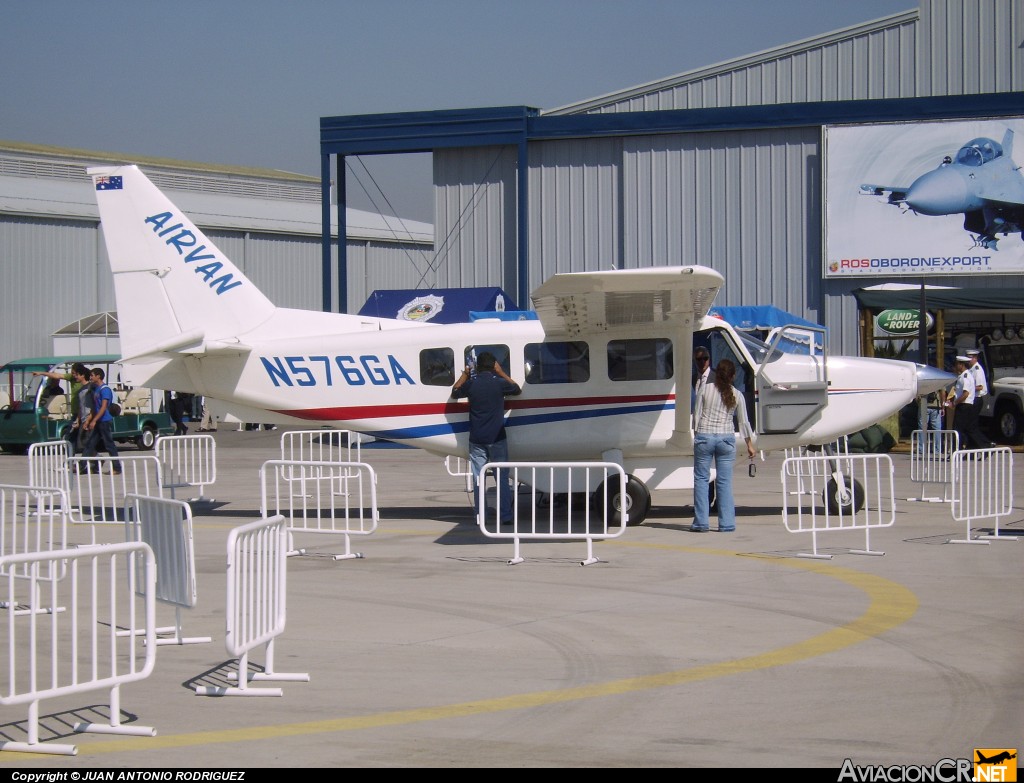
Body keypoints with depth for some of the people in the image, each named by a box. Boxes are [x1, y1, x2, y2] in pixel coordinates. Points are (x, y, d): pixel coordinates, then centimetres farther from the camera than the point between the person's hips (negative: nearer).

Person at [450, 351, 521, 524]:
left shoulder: (471, 384, -4)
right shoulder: (499, 383, -7)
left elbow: (455, 392, 17)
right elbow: (517, 389, 13)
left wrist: (464, 374, 26)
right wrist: (501, 373, 17)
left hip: (476, 440, 1)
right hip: (496, 438, -1)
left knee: (478, 479, 4)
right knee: (503, 478, 5)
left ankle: (480, 517, 2)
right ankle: (505, 516, 3)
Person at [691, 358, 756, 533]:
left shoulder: (706, 389, -2)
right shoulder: (736, 395, 2)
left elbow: (697, 415, 0)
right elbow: (743, 422, 8)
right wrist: (749, 444, 18)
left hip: (704, 436, -1)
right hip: (726, 439, 1)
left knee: (701, 479, 6)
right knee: (724, 482, 6)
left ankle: (701, 522, 4)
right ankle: (726, 524, 6)